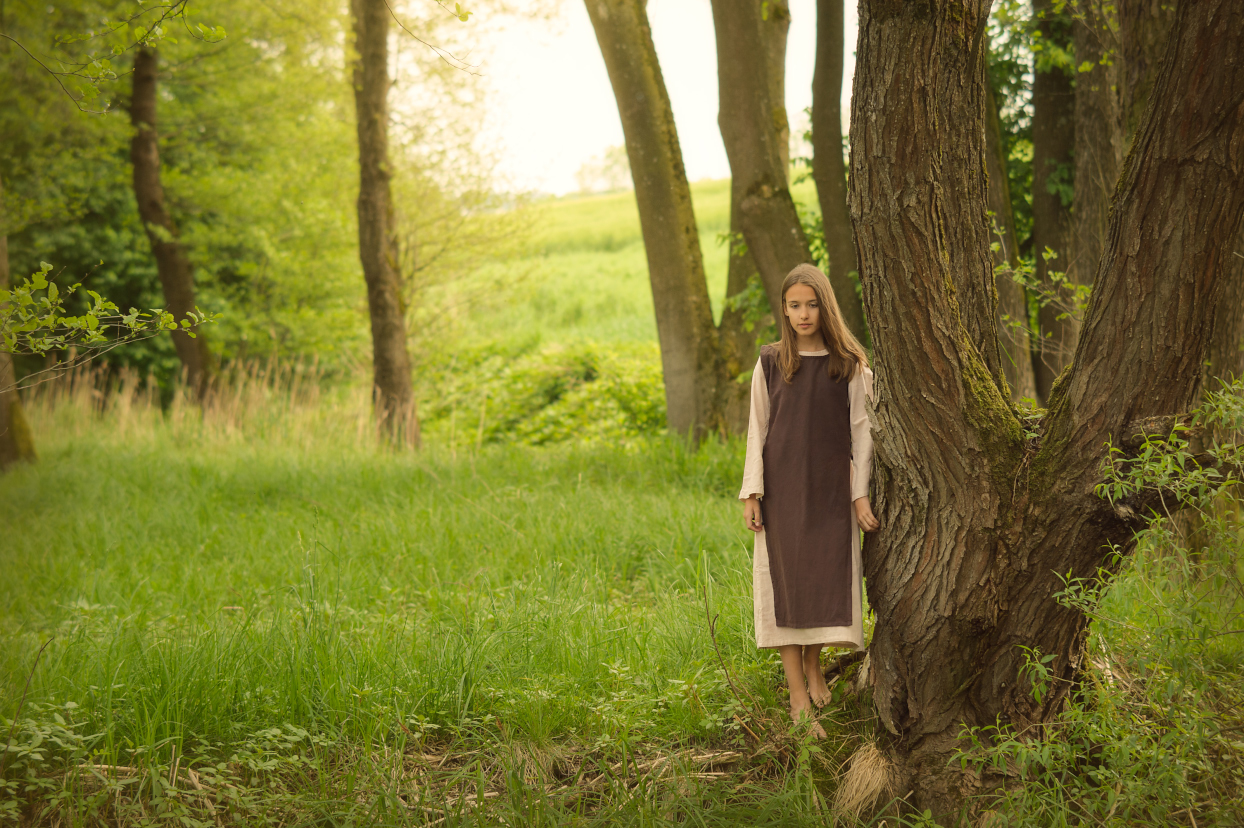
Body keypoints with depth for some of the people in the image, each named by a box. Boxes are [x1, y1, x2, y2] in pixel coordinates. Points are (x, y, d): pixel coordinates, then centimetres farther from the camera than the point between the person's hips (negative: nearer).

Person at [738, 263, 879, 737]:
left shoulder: (850, 365, 1)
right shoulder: (770, 363, 3)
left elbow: (860, 431, 3)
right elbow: (758, 429, 4)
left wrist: (861, 494, -2)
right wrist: (752, 492, -2)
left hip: (831, 488, 0)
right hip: (782, 487, 0)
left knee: (828, 577, 0)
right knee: (787, 579, -1)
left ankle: (814, 662, 27)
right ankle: (798, 696, 2)